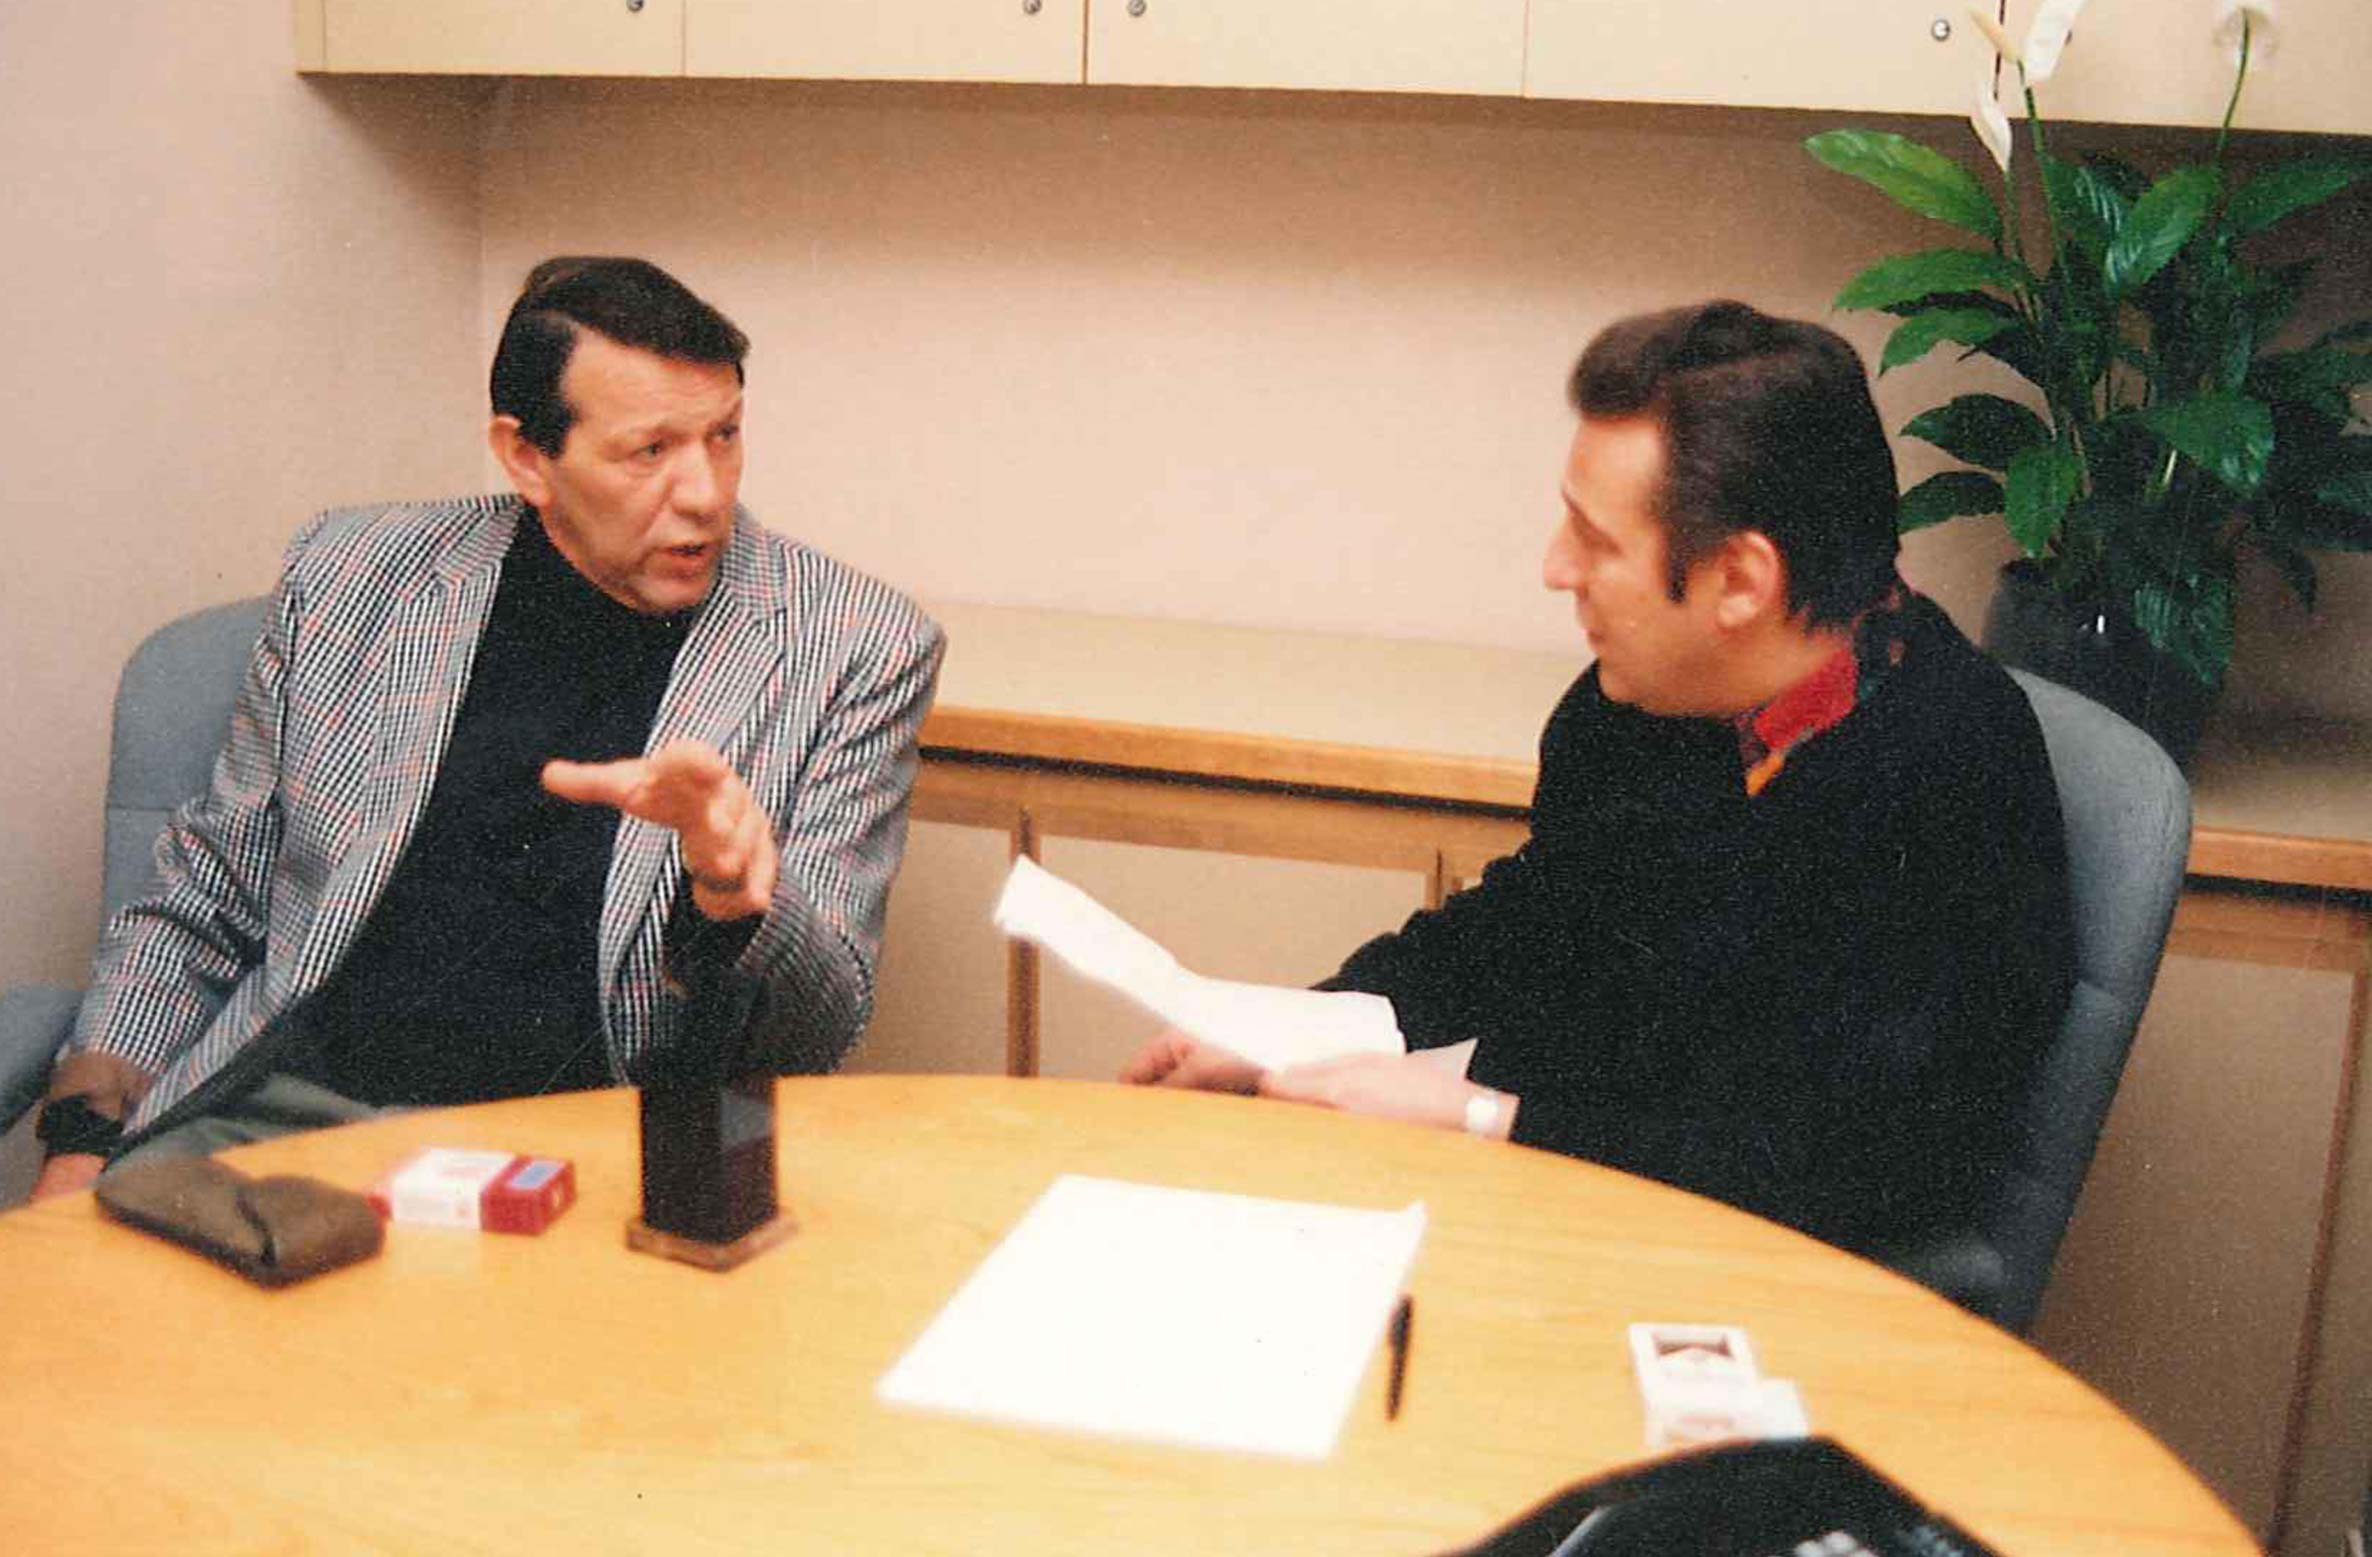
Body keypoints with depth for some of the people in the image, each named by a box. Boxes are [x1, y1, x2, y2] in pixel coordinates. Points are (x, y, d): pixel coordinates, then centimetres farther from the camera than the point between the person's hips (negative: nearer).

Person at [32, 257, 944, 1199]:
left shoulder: (857, 650, 0)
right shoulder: (348, 574, 8)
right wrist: (82, 1142, 4)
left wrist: (731, 888, -23)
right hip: (298, 1102, 3)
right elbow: (203, 909, 17)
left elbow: (821, 1030, -1)